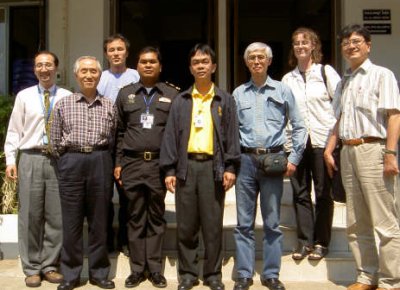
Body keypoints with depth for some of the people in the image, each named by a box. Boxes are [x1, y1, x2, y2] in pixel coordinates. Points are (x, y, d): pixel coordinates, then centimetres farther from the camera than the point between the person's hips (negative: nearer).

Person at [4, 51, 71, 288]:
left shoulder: (68, 97, 4)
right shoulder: (24, 96, 8)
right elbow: (14, 130, 7)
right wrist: (10, 159, -2)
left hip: (59, 159, 0)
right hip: (30, 159, 0)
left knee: (56, 216, 5)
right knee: (30, 215, 4)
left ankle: (50, 265, 20)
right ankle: (32, 268, 17)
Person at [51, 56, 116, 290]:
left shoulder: (109, 105, 8)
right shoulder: (64, 104, 6)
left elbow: (113, 139, 10)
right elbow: (55, 141, 9)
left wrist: (101, 158, 5)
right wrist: (67, 160, 7)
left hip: (101, 163, 1)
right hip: (71, 162, 0)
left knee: (99, 220, 6)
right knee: (71, 220, 4)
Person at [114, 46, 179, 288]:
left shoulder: (172, 95, 7)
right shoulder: (125, 94, 12)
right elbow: (119, 132, 10)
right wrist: (118, 163, 5)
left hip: (160, 164, -1)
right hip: (132, 164, 1)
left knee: (156, 218, 6)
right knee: (135, 218, 7)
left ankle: (155, 269, 15)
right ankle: (137, 269, 16)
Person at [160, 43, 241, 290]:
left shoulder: (225, 100, 8)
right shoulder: (181, 101, 10)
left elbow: (232, 135, 4)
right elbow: (171, 135, 7)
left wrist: (230, 167, -5)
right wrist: (169, 170, 1)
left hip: (212, 166, -1)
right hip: (186, 166, 1)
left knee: (213, 225, 4)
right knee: (186, 225, 5)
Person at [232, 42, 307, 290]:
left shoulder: (282, 90, 6)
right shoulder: (239, 93, 10)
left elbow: (299, 126, 7)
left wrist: (294, 159, 0)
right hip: (246, 160, 1)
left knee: (272, 222, 5)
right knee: (244, 222, 5)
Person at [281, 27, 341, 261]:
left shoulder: (326, 72, 5)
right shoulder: (288, 79, 13)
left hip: (322, 140, -3)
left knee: (323, 193, 2)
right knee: (300, 192, 5)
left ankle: (321, 242, 12)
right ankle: (304, 241, 13)